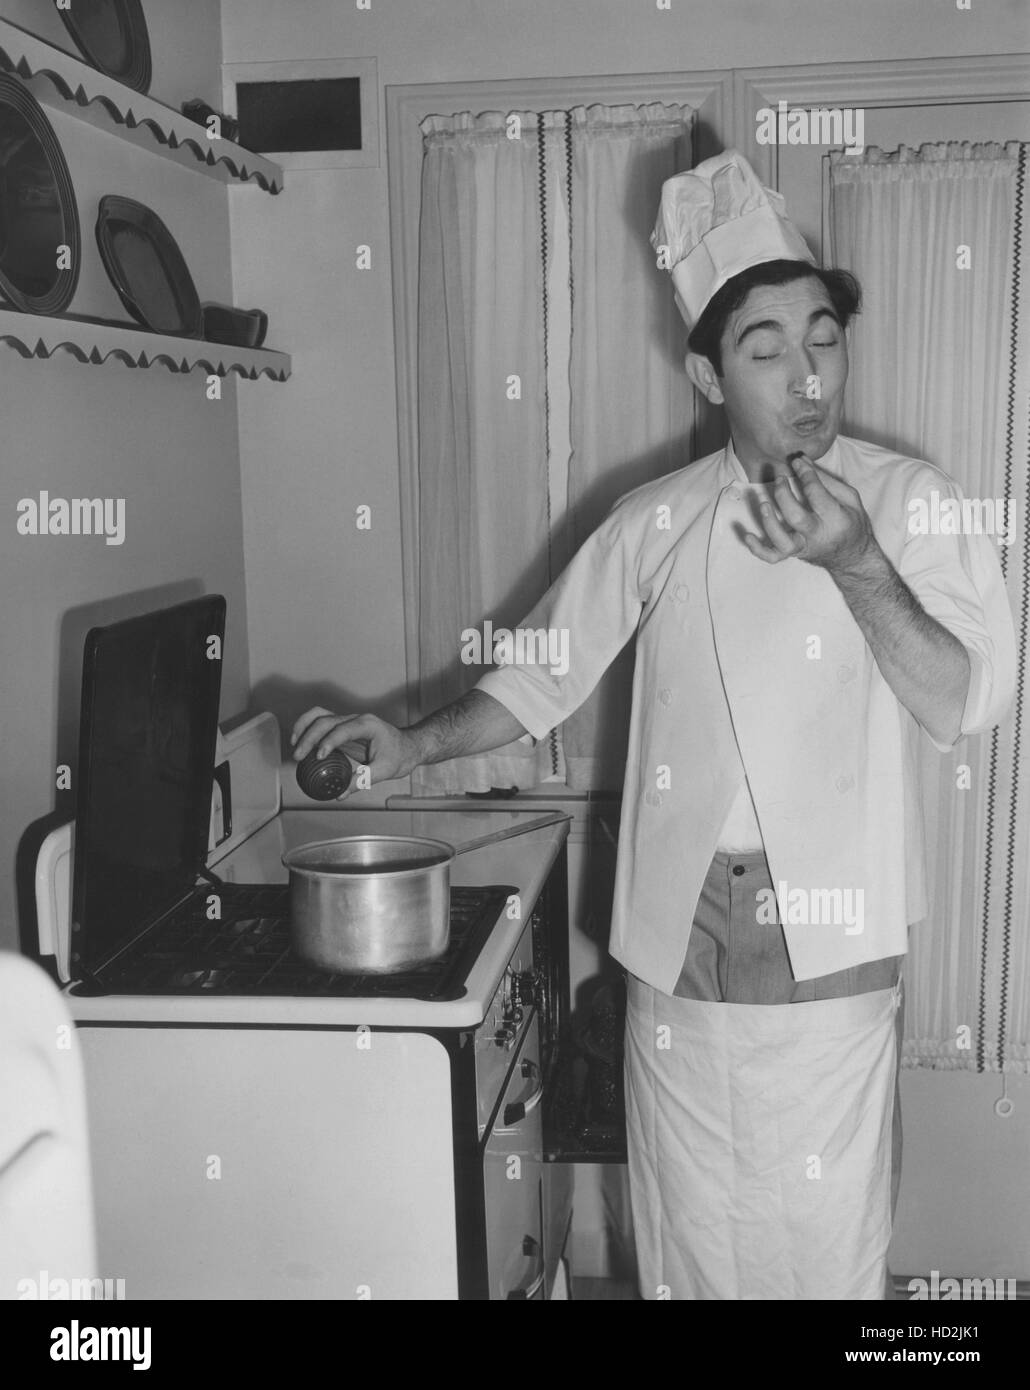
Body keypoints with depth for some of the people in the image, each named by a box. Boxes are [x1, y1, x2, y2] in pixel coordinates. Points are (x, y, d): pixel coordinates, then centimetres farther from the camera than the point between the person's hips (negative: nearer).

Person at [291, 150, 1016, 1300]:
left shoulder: (905, 499, -2)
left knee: (827, 1241, 7)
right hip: (679, 935, 2)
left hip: (829, 946, -2)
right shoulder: (656, 523, 4)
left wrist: (854, 564, -20)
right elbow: (543, 678, 11)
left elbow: (963, 706, -9)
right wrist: (416, 745, -3)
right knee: (686, 1233, 14)